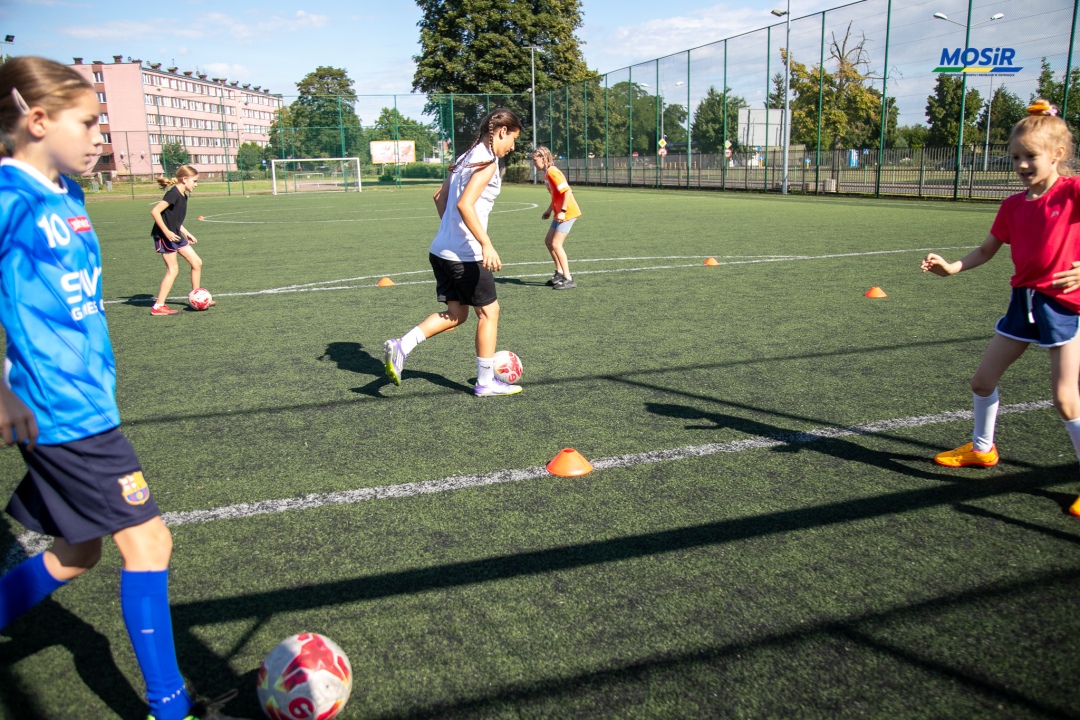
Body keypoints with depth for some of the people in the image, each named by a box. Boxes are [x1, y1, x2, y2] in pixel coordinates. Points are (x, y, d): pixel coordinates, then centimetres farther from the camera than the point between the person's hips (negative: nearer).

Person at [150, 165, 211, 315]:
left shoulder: (183, 195, 10)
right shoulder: (173, 194, -18)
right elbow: (155, 211, -24)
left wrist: (187, 234, 18)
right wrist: (167, 232, -25)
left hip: (175, 235, 9)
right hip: (164, 236, -9)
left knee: (197, 263, 9)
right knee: (173, 269, -7)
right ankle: (158, 306, -1)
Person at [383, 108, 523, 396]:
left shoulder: (466, 157, 14)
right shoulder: (487, 161, -13)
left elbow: (439, 196, 21)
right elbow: (465, 204, -23)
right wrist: (486, 244, -25)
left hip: (441, 250, 9)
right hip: (466, 255, -9)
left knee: (455, 313, 16)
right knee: (489, 311, 7)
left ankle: (400, 347, 2)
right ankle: (486, 381, 16)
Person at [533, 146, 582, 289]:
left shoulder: (552, 172, -18)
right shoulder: (547, 173, 11)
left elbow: (567, 192, -24)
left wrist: (562, 211, -24)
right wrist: (549, 210, 18)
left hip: (568, 212, -10)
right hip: (560, 212, 10)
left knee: (556, 244, -12)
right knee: (548, 241, 13)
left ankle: (568, 279, -8)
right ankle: (560, 273, 24)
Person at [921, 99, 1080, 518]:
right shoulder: (1013, 206, 6)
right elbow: (986, 251, 14)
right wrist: (952, 267, -2)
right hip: (1023, 301, 6)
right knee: (983, 380, 11)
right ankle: (982, 448, 35)